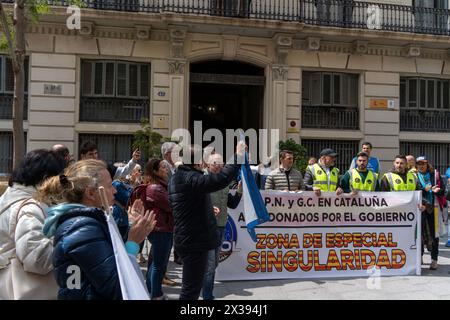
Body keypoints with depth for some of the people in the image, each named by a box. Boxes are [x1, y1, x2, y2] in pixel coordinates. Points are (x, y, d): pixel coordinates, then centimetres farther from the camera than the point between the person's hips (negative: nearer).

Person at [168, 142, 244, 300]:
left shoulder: (178, 178, 12)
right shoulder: (191, 179, -21)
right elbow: (220, 180, -35)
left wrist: (206, 209, 23)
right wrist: (238, 156, -27)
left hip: (187, 239, 10)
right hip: (194, 241, -10)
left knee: (191, 285, 22)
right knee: (191, 287, -2)